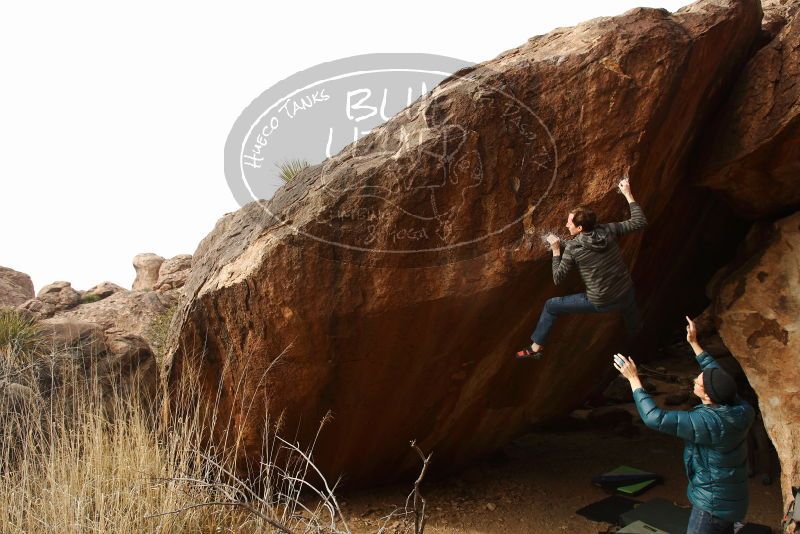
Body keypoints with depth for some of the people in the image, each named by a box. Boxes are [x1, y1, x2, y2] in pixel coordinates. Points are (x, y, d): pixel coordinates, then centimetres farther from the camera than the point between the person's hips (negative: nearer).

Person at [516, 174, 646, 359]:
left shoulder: (572, 247, -16)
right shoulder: (608, 231, -9)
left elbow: (558, 279, -11)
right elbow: (640, 222, 2)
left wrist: (556, 251, -2)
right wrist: (628, 194, 9)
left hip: (599, 303, -3)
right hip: (626, 296, 4)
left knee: (550, 306, 14)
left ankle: (535, 349, 25)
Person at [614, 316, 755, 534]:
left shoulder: (708, 422, -31)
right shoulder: (738, 408, -8)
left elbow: (655, 418, -31)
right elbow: (716, 372, 11)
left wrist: (633, 379, -23)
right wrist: (694, 343, 17)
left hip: (713, 504, -9)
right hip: (729, 499, 9)